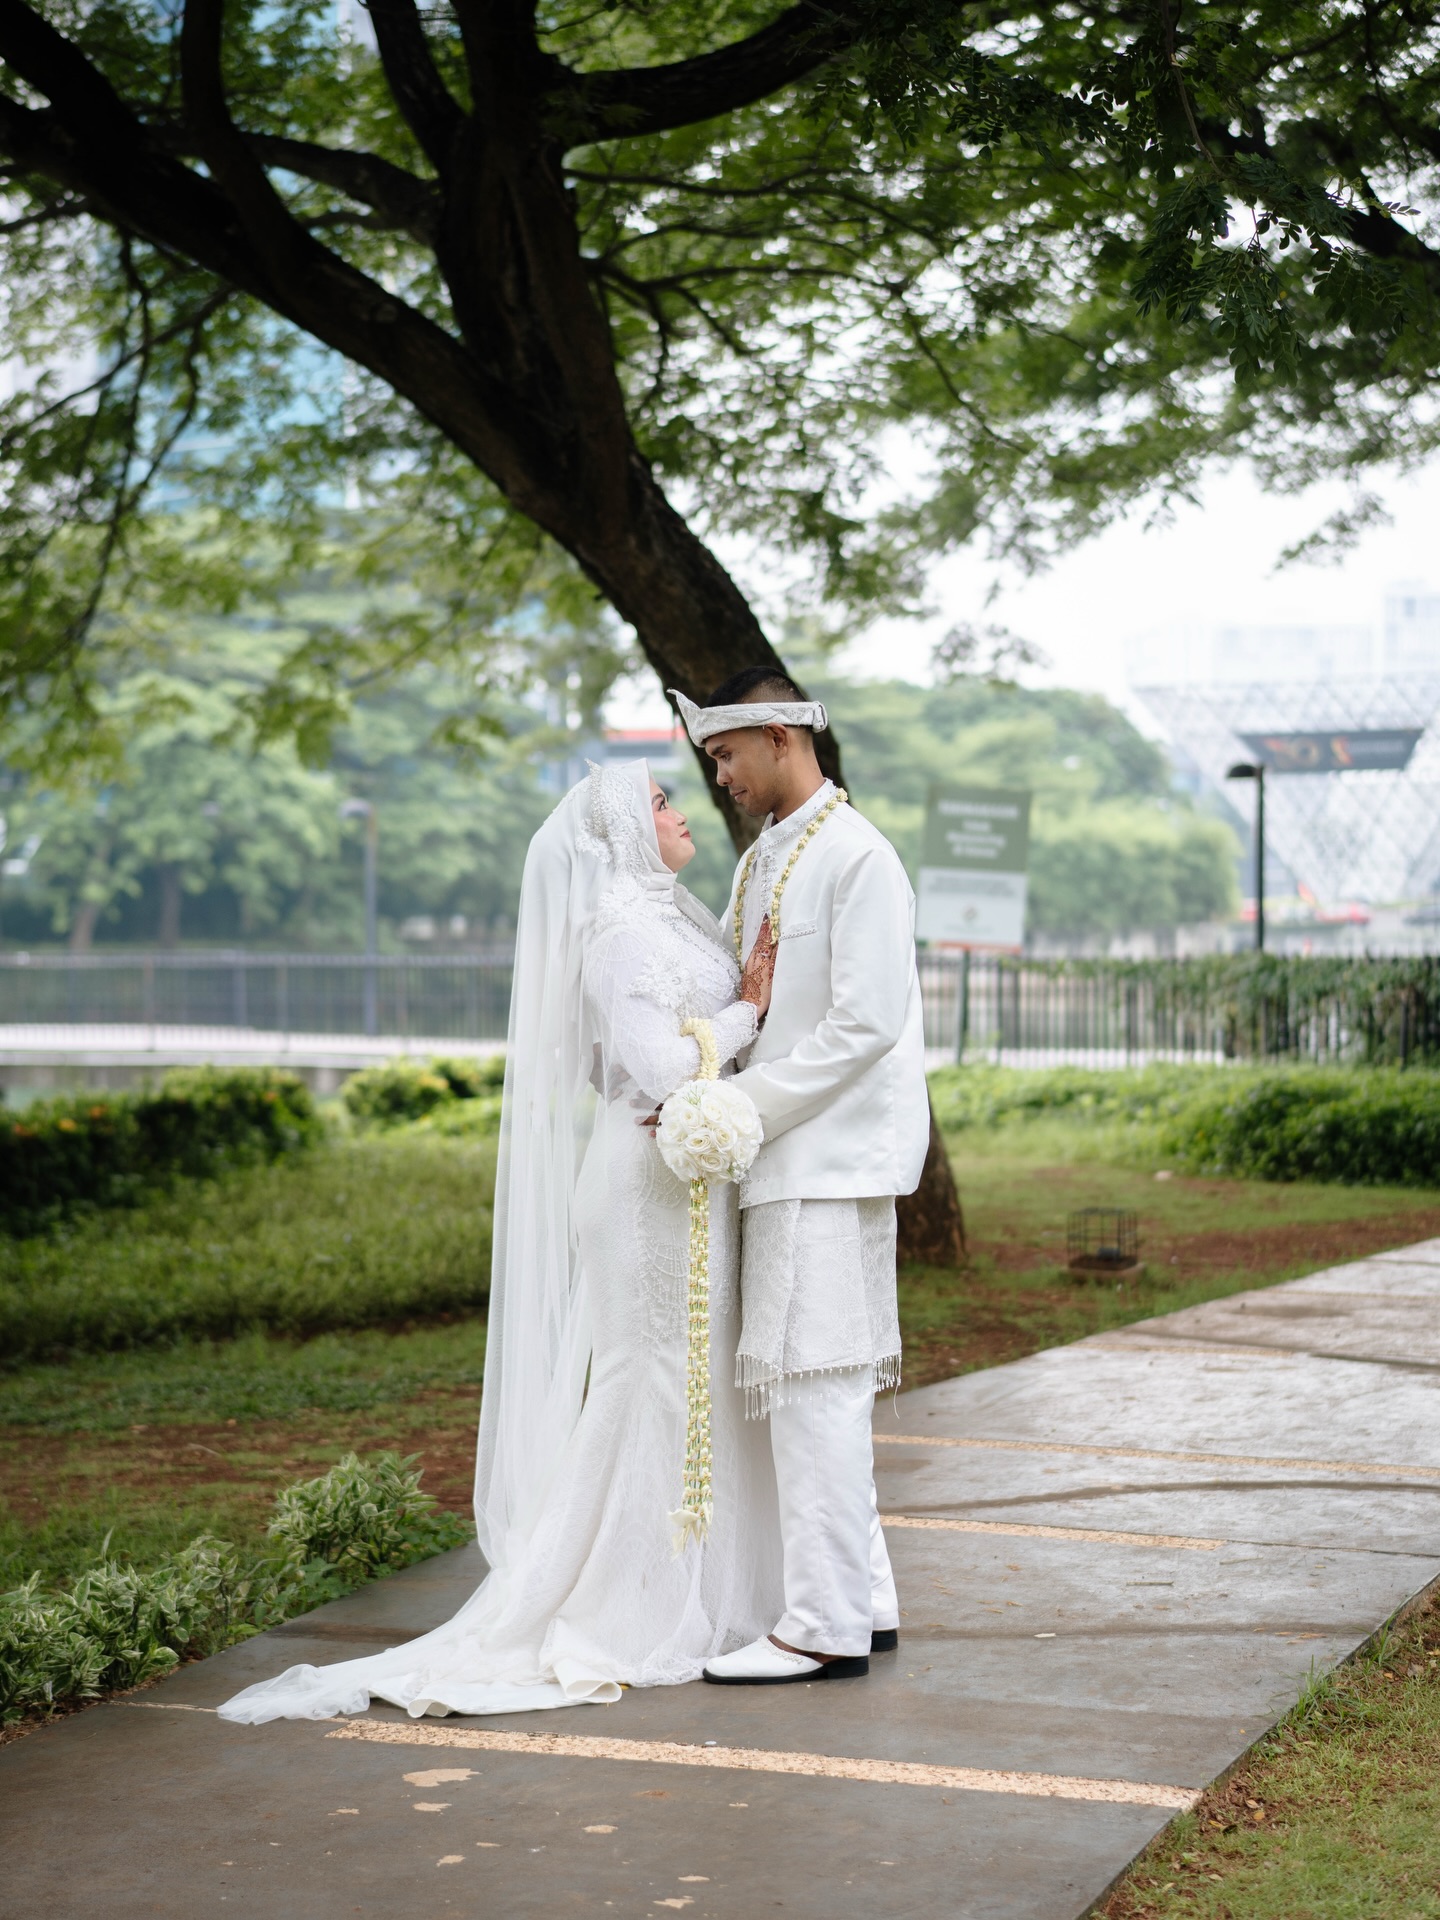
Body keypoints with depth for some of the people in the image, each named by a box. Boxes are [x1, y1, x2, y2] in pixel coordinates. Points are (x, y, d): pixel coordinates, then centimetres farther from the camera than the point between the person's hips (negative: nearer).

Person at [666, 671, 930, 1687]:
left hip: (832, 1158, -10)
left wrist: (739, 1107, -19)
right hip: (785, 1156, 10)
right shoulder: (760, 862, 17)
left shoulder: (858, 858, -12)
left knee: (815, 1381, -8)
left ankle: (828, 1625, -3)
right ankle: (865, 1600, 21)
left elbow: (865, 1023, -19)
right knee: (818, 1384, 13)